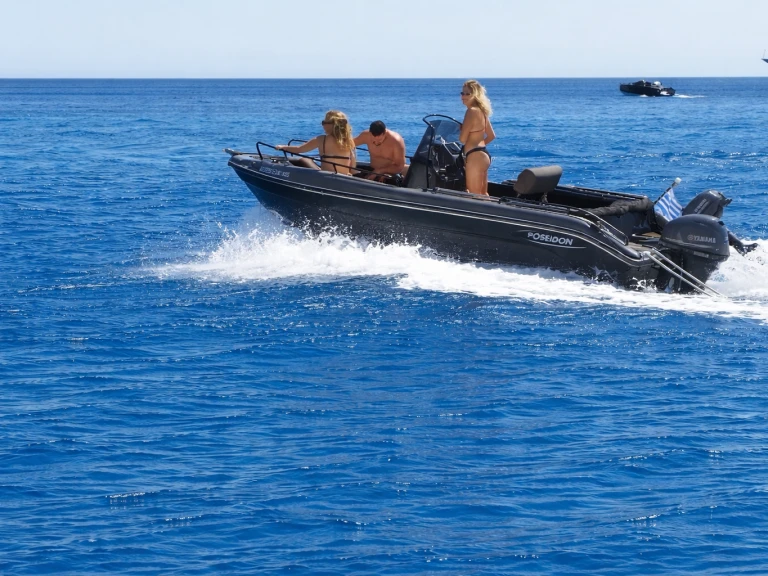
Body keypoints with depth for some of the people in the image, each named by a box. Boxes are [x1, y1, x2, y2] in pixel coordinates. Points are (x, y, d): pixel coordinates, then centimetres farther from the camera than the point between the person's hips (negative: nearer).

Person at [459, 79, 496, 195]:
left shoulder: (472, 111, -14)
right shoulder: (482, 111, 14)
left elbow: (462, 139, -15)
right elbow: (491, 136, 22)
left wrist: (460, 128, 5)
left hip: (475, 156, -10)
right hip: (484, 154, 10)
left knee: (474, 196, -7)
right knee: (483, 195, 15)